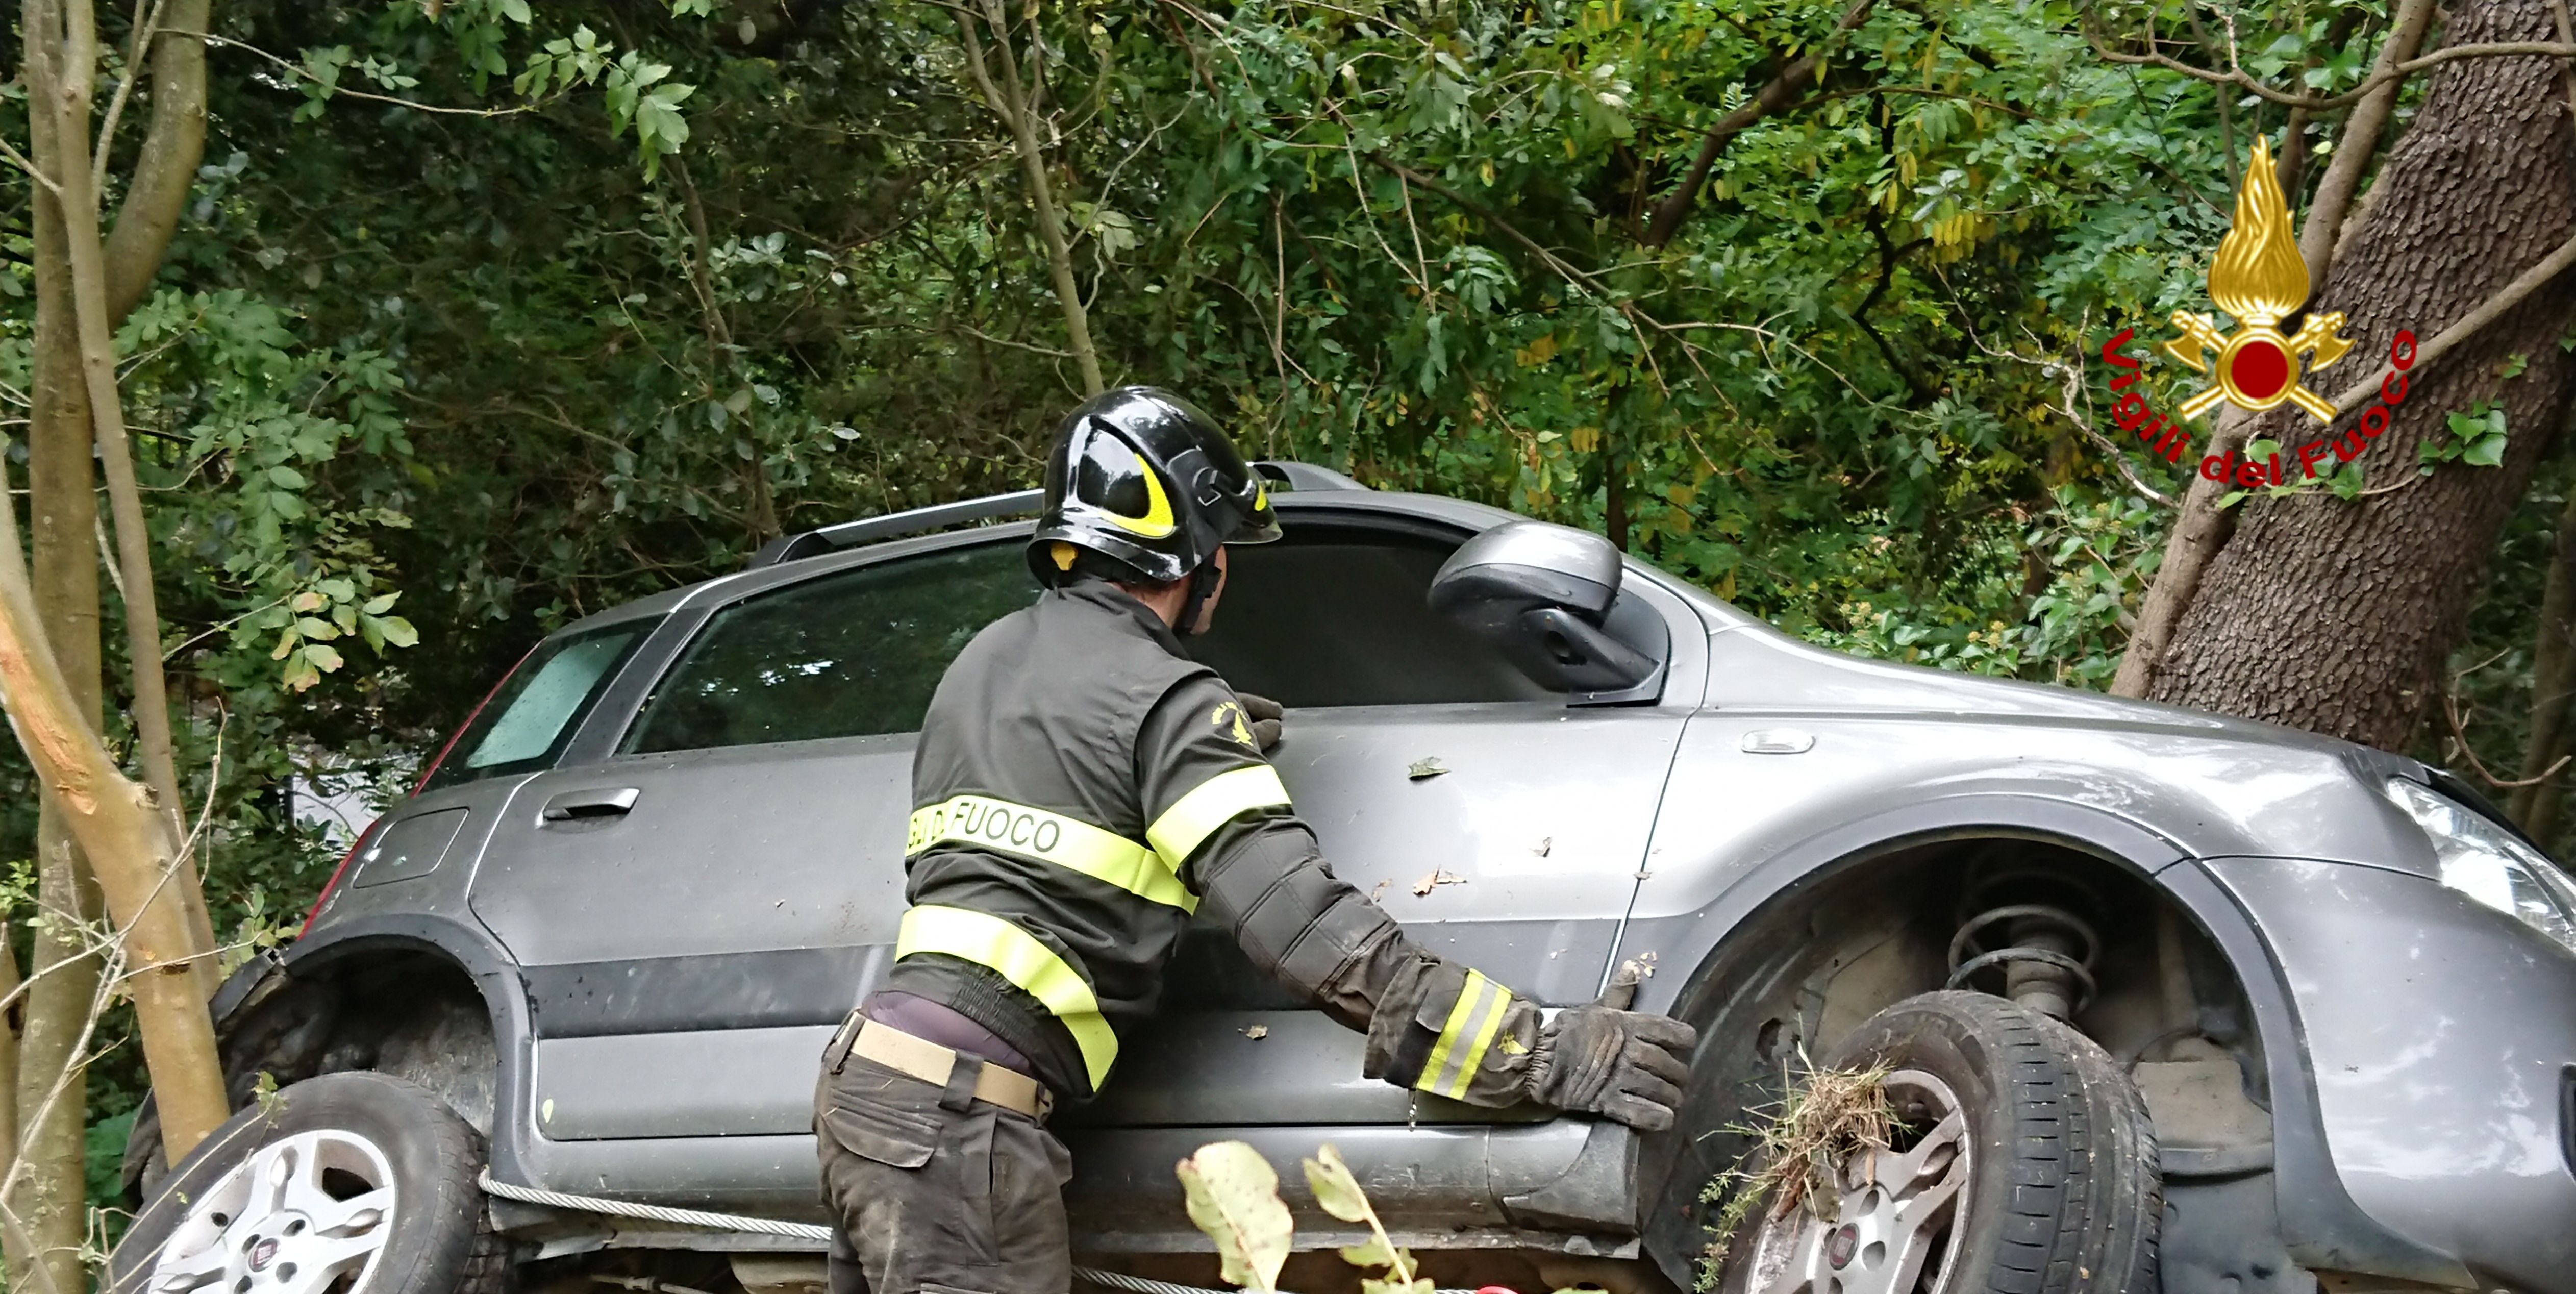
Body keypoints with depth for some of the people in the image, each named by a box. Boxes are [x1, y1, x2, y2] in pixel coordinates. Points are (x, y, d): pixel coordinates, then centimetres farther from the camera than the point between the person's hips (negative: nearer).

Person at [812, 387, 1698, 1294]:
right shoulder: (1163, 697, -8)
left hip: (871, 1072, 9)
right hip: (955, 1111, -9)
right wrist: (1542, 1055, -18)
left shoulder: (989, 657, 17)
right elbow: (1307, 931, -17)